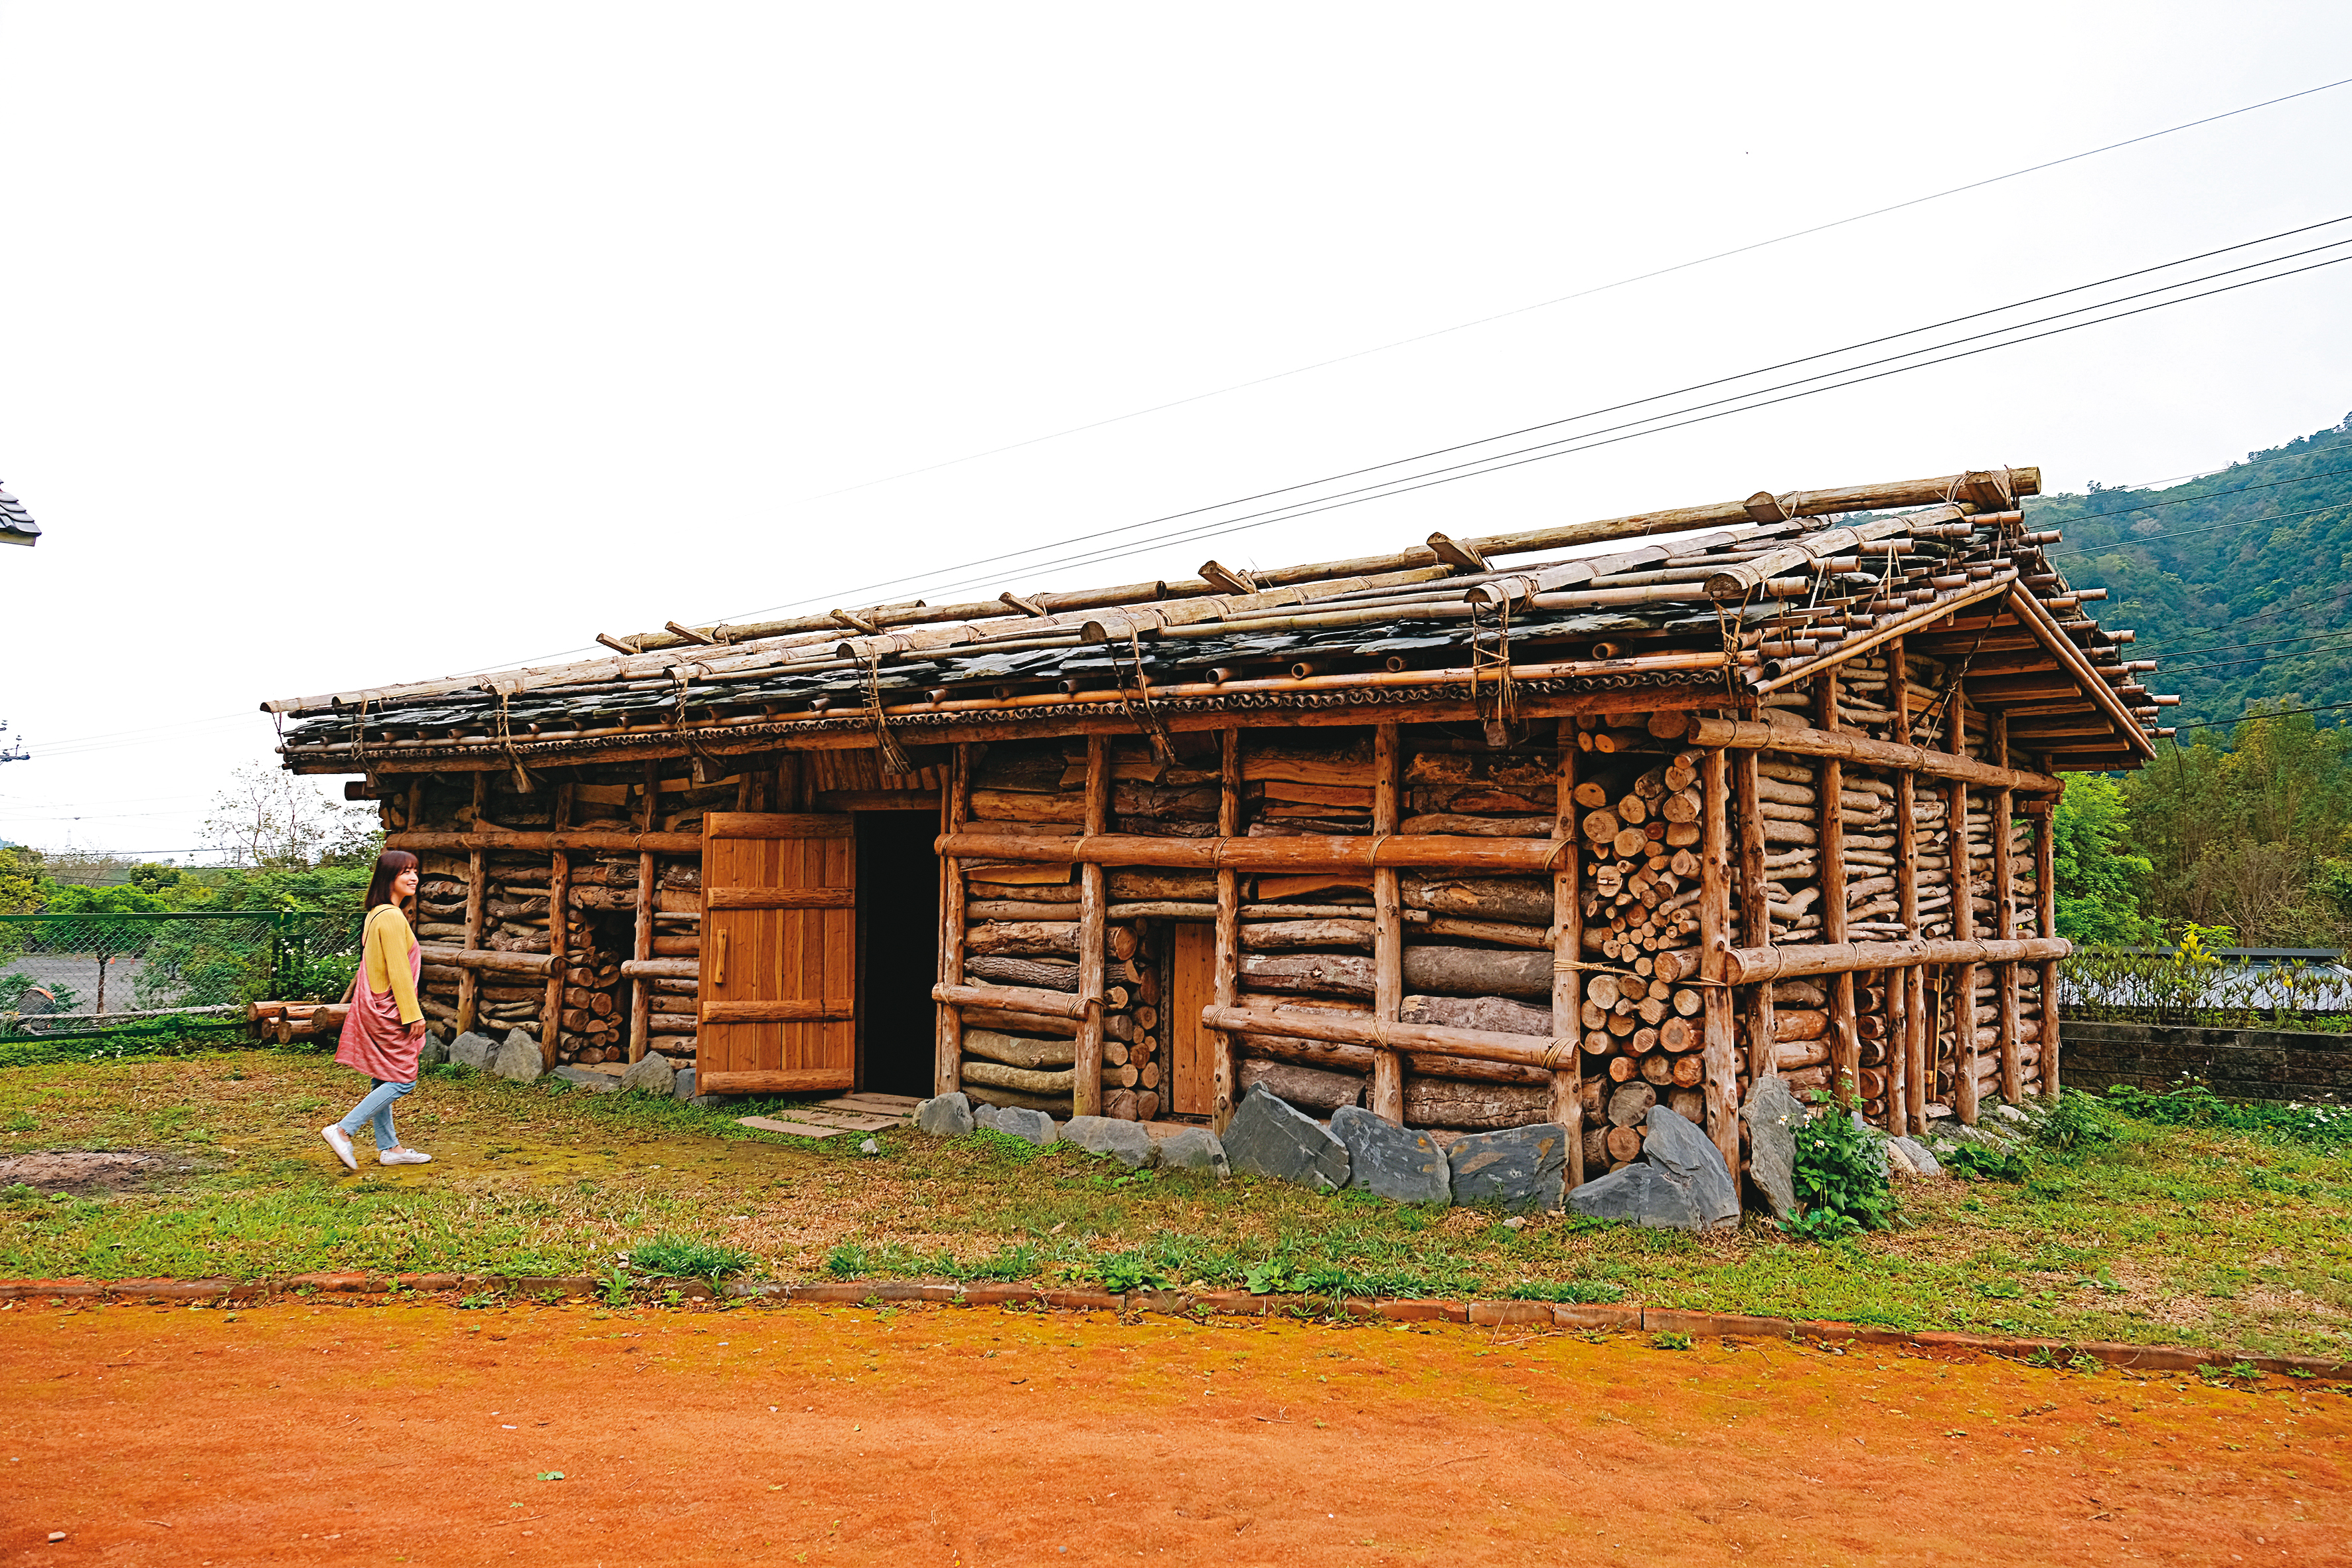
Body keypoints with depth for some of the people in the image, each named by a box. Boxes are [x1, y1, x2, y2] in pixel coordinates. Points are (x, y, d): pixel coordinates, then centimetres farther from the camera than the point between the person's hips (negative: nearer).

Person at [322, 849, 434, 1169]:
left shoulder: (376, 914, 12)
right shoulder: (392, 917, -19)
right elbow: (398, 972, -19)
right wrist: (413, 1015, -15)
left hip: (376, 1008, 10)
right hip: (388, 1010, -10)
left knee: (384, 1080, 14)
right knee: (402, 1080, -5)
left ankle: (389, 1147, 20)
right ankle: (342, 1131, -5)